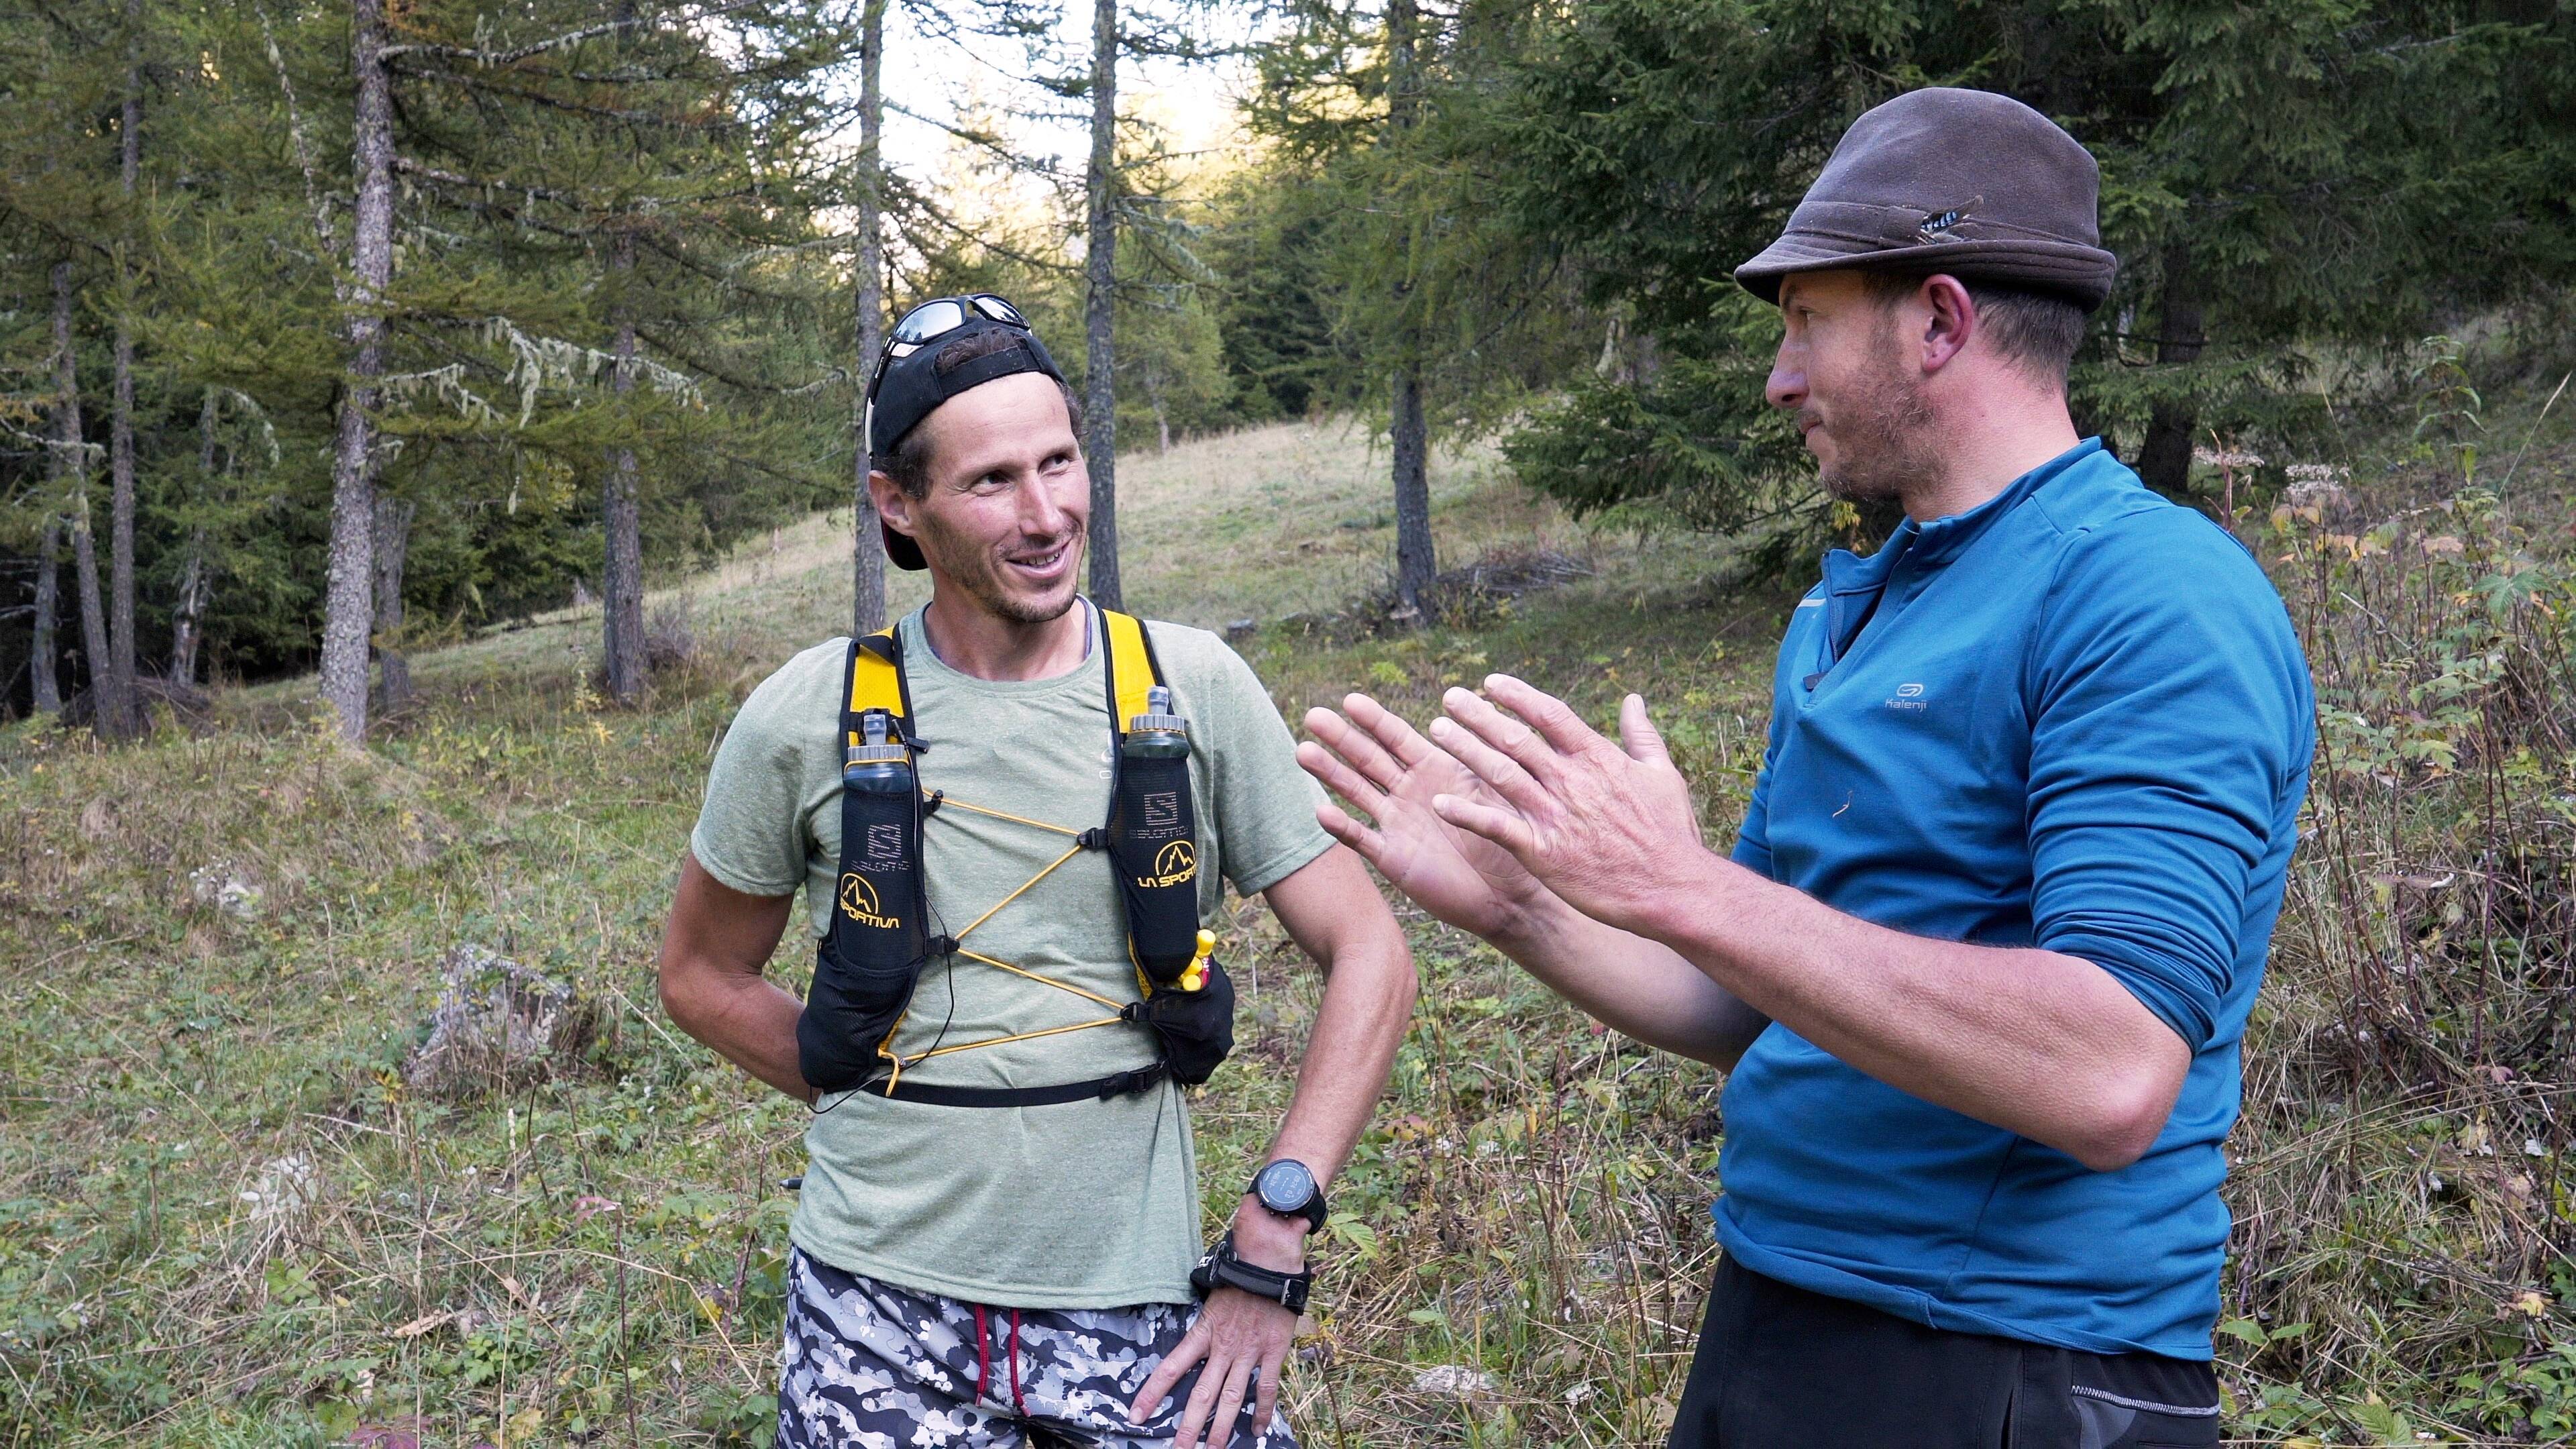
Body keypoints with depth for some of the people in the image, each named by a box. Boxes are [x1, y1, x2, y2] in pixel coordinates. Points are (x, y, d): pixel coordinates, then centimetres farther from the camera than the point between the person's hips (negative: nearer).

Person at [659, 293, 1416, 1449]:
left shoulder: (1193, 691, -6)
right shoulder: (808, 717, -5)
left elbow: (1369, 958, -5)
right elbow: (701, 976, 9)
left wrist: (1268, 1255, -11)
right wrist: (906, 1110, 1)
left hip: (1141, 1302, 0)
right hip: (880, 1305, 0)